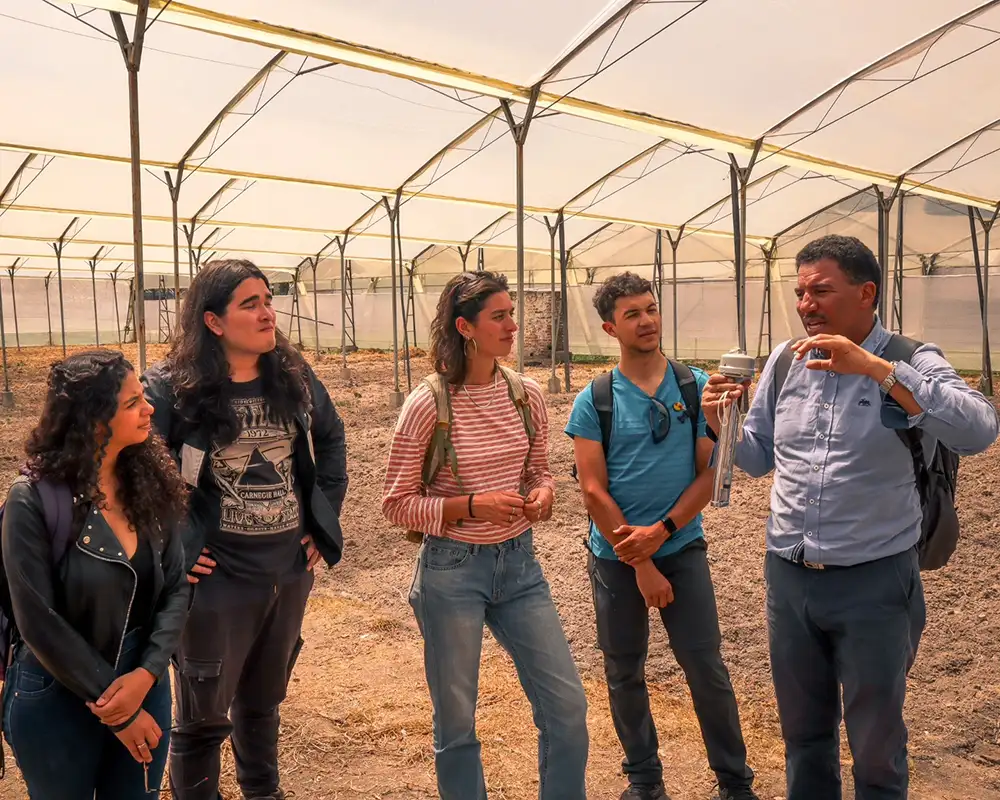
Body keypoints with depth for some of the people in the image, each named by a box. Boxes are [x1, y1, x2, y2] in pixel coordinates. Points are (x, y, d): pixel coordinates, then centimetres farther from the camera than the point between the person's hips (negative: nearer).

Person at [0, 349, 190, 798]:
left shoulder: (151, 482, -4)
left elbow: (176, 587, -2)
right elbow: (39, 622, -17)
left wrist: (147, 673, -17)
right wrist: (112, 706, -14)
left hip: (143, 685, 4)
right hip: (56, 700, -4)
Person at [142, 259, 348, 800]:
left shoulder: (294, 378, 1)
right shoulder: (171, 388, -15)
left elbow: (331, 438, 16)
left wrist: (325, 517, 10)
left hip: (291, 570, 5)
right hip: (217, 578, -5)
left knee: (263, 700, 23)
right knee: (204, 715, 11)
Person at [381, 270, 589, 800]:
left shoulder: (526, 394, -1)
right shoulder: (427, 405, -14)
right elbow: (397, 505, -9)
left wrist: (542, 494, -9)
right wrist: (473, 505, -20)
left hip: (519, 563, 4)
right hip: (452, 571, -4)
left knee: (568, 705, 5)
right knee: (456, 722, 11)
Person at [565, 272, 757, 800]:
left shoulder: (696, 386, -2)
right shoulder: (593, 401, -5)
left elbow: (711, 471, -3)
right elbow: (593, 491, -9)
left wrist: (661, 531, -14)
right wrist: (640, 565, -11)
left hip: (682, 547, 0)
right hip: (616, 557, 0)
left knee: (706, 668, 3)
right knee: (624, 673, 11)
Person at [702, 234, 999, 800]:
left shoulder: (913, 363, -10)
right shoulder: (785, 361, 3)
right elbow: (760, 457, 12)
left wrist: (874, 368, -32)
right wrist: (723, 424, -9)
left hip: (874, 582, -4)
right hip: (789, 577, 4)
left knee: (876, 746, 13)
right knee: (803, 732, 21)